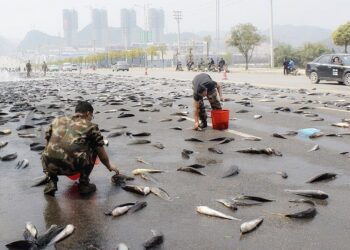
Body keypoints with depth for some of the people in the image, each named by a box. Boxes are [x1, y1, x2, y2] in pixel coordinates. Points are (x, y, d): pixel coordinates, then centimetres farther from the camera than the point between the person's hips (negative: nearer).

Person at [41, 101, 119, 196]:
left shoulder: (57, 120, 22)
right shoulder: (90, 126, 13)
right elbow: (102, 154, 20)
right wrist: (109, 166, 40)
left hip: (50, 165, 4)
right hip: (72, 166, -4)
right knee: (93, 147, 22)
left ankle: (52, 182, 19)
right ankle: (84, 184, 19)